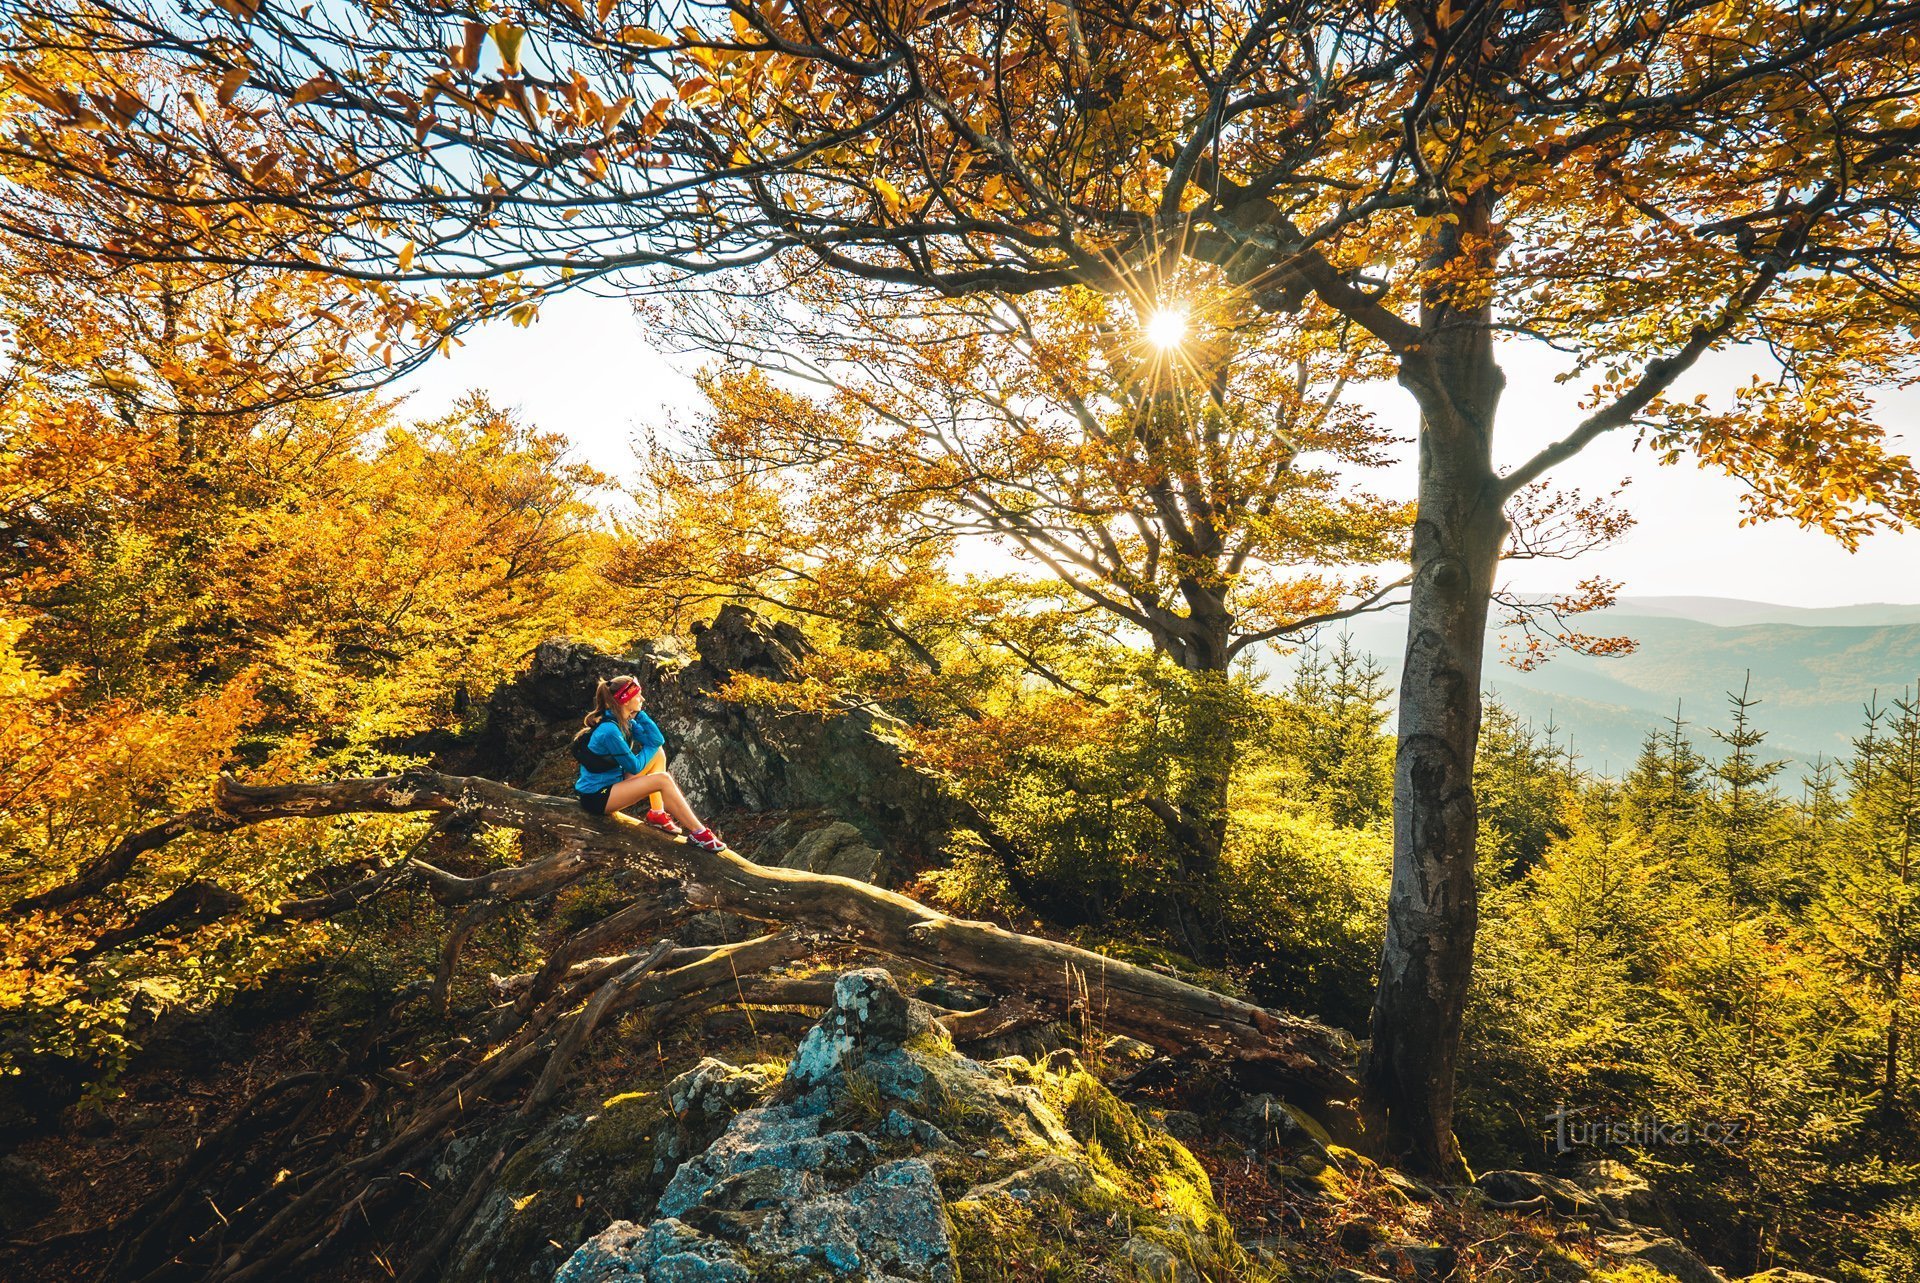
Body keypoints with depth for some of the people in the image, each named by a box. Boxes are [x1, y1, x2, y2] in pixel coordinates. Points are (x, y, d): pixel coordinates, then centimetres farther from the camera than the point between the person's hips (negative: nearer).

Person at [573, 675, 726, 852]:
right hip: (596, 796, -10)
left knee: (658, 753, 5)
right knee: (663, 780, -21)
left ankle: (657, 813, 4)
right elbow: (634, 767, -18)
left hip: (613, 781, 10)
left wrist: (639, 714, -9)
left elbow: (657, 740, -2)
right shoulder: (609, 730, -26)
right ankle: (699, 832, -15)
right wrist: (650, 747, -1)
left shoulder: (626, 721, 2)